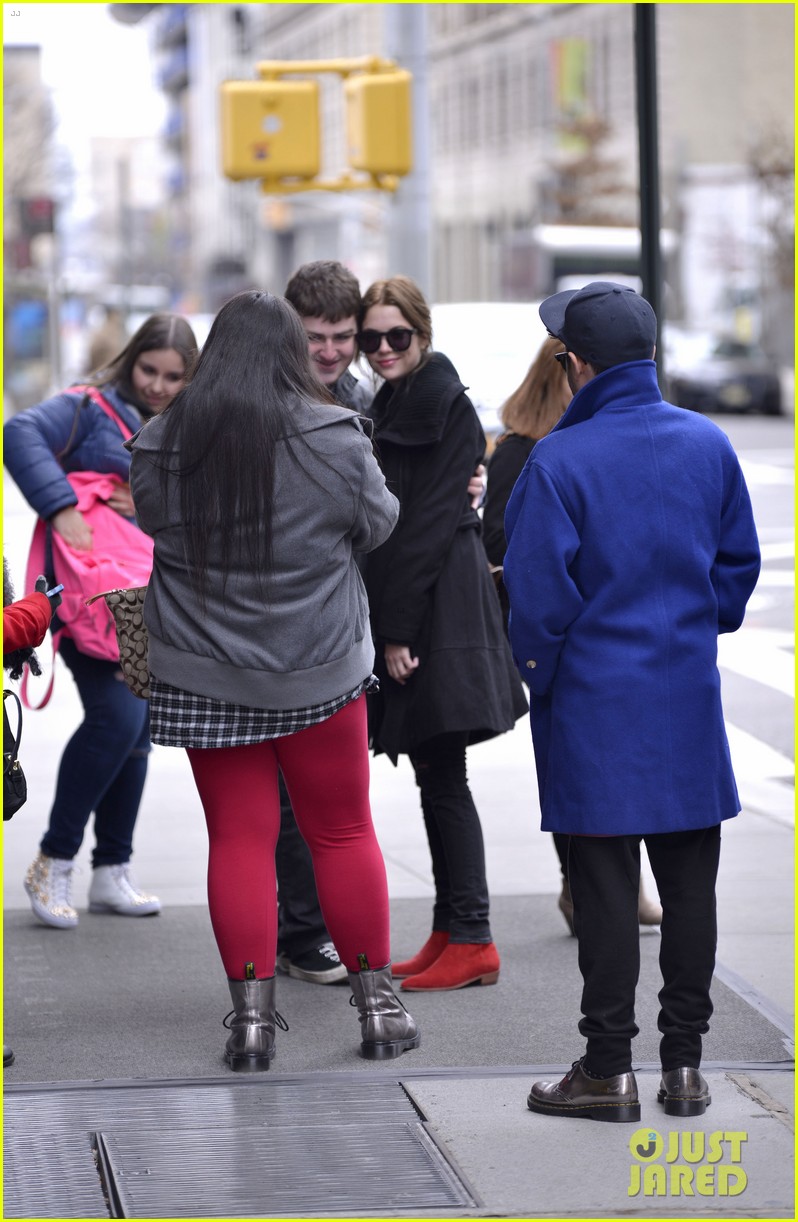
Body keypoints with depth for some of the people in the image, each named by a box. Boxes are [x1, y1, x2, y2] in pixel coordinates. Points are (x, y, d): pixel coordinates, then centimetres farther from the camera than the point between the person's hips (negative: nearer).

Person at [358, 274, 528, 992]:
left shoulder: (442, 406, -11)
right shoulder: (393, 405, 17)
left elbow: (428, 522, -16)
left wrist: (399, 630, -18)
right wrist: (390, 627, 12)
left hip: (439, 604, -9)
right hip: (404, 606, 9)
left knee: (443, 775, -7)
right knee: (434, 776, 10)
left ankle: (471, 941, -3)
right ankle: (451, 933, 15)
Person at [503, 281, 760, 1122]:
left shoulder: (559, 461, -14)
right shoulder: (708, 444, 1)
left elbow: (539, 593, -12)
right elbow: (739, 563, 9)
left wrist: (540, 675, 5)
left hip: (595, 704, -4)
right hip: (690, 703, 4)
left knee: (604, 888, 2)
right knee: (688, 880, 9)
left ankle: (608, 1069, 7)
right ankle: (684, 1064, 14)